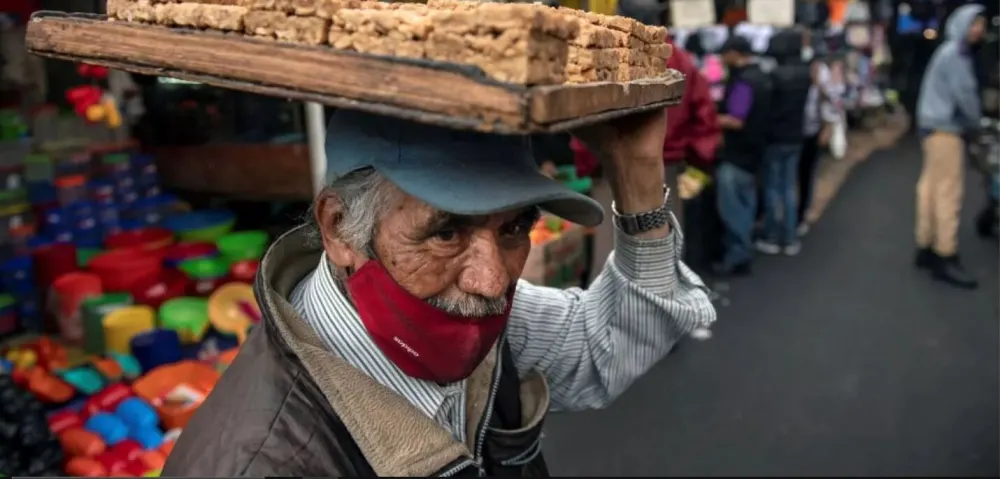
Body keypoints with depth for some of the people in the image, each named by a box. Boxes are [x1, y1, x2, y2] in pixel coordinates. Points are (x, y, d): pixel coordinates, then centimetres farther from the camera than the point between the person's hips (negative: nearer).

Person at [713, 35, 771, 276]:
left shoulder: (742, 81, -19)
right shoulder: (761, 77, 12)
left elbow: (736, 121, -24)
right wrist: (721, 112, 16)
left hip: (736, 155, -10)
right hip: (752, 151, 10)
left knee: (731, 207, -5)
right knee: (745, 204, 15)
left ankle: (737, 256, -2)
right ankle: (742, 252, 23)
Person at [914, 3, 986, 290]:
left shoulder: (952, 52, 18)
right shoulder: (955, 54, -13)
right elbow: (965, 93, -16)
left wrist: (967, 122, 7)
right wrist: (975, 123, -2)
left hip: (936, 125, 10)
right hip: (945, 127, -10)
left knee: (932, 186, 11)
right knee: (949, 191, -9)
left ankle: (926, 247, 18)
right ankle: (945, 258, -7)